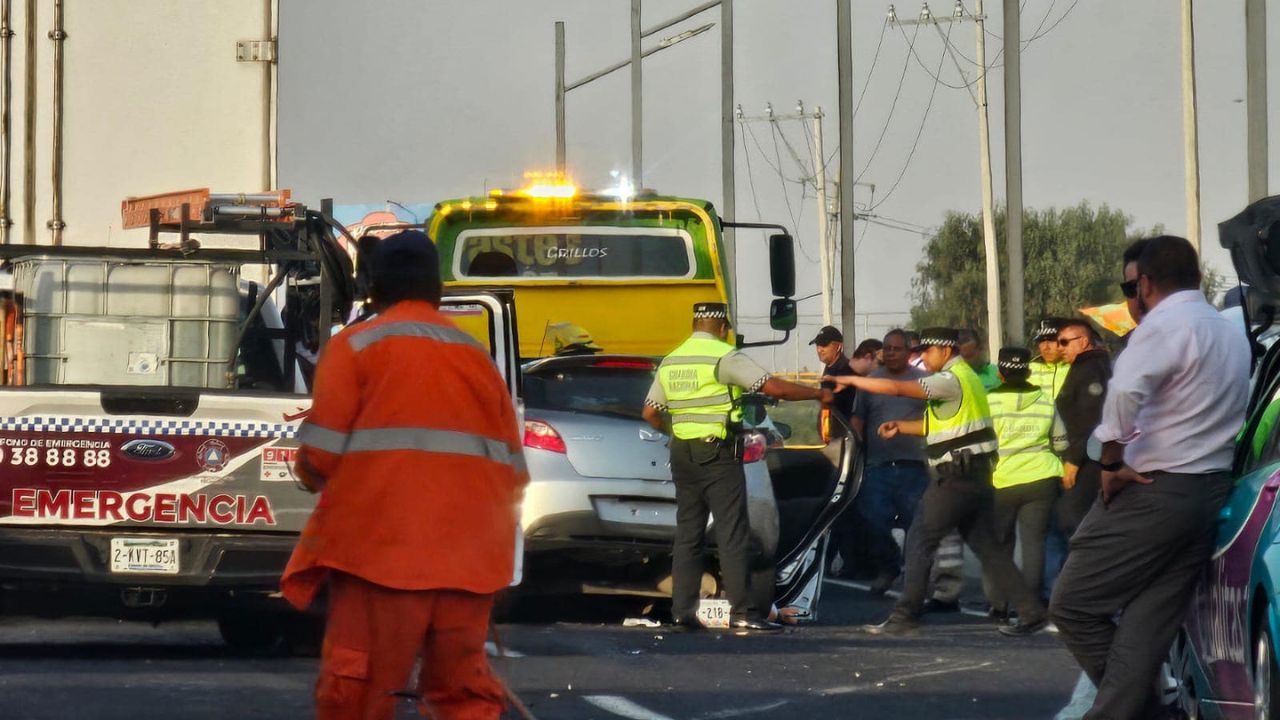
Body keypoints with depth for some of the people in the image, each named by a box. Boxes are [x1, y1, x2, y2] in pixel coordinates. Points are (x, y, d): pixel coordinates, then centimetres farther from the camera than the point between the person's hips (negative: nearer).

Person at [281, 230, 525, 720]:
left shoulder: (357, 345, 2)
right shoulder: (477, 356, 15)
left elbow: (321, 455, -5)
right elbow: (512, 470, 13)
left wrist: (315, 477, 16)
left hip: (380, 550, -4)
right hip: (467, 557, 4)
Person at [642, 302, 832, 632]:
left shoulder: (671, 361, 11)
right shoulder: (725, 357, -9)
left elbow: (650, 412, 13)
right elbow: (773, 387, -14)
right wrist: (818, 394, -2)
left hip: (682, 453, 6)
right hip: (717, 454, -6)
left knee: (688, 534, 11)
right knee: (732, 534, -6)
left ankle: (683, 610, 8)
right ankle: (742, 611, -10)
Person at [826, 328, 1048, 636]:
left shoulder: (951, 381, -13)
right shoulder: (966, 377, 18)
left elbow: (897, 388, -19)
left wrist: (850, 380, -10)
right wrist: (901, 427, 13)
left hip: (955, 477, -9)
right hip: (977, 475, 9)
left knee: (920, 540, -3)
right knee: (985, 546, 10)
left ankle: (905, 616, -3)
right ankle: (1031, 612, 5)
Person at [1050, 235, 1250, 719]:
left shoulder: (1165, 324, -10)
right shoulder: (1233, 333, 18)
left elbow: (1126, 390, -27)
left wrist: (1112, 461, -16)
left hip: (1153, 492, -8)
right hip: (1212, 493, 8)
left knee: (1074, 605, 1)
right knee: (1148, 625, 3)